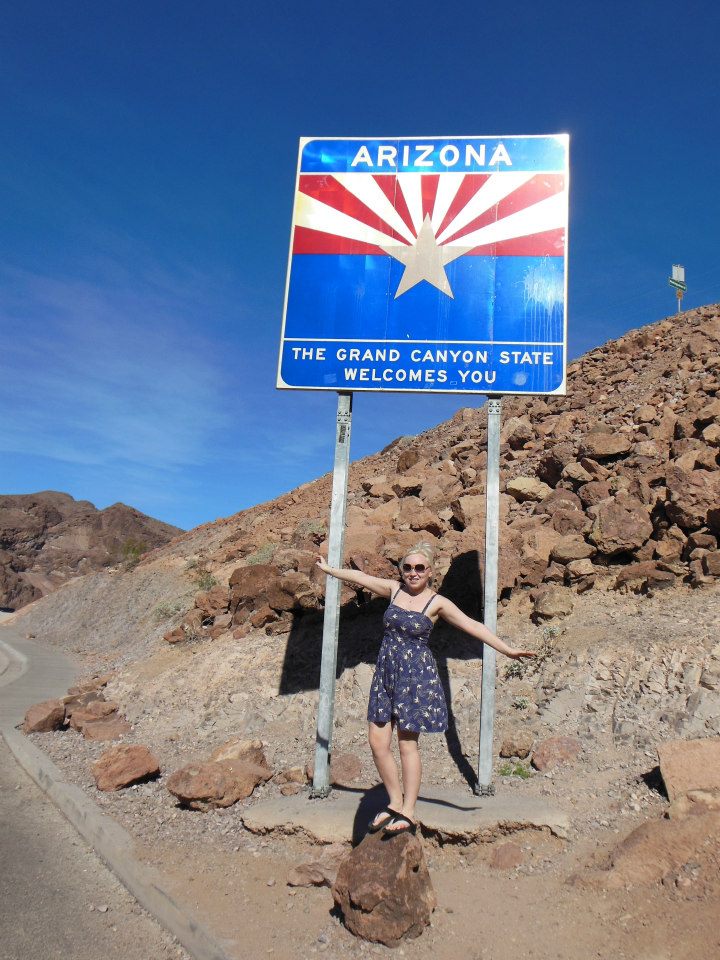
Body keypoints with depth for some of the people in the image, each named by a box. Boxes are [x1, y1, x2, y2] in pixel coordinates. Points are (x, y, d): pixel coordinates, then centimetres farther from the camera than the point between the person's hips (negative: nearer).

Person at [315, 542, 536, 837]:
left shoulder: (437, 602, -5)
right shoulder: (395, 589, 7)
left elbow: (473, 626, -9)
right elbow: (360, 578, 17)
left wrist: (507, 650, -14)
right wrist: (328, 569, 27)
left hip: (416, 674, -5)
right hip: (386, 672, 5)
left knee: (407, 744, -1)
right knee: (377, 741, 4)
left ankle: (408, 813, 10)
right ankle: (395, 803, 21)